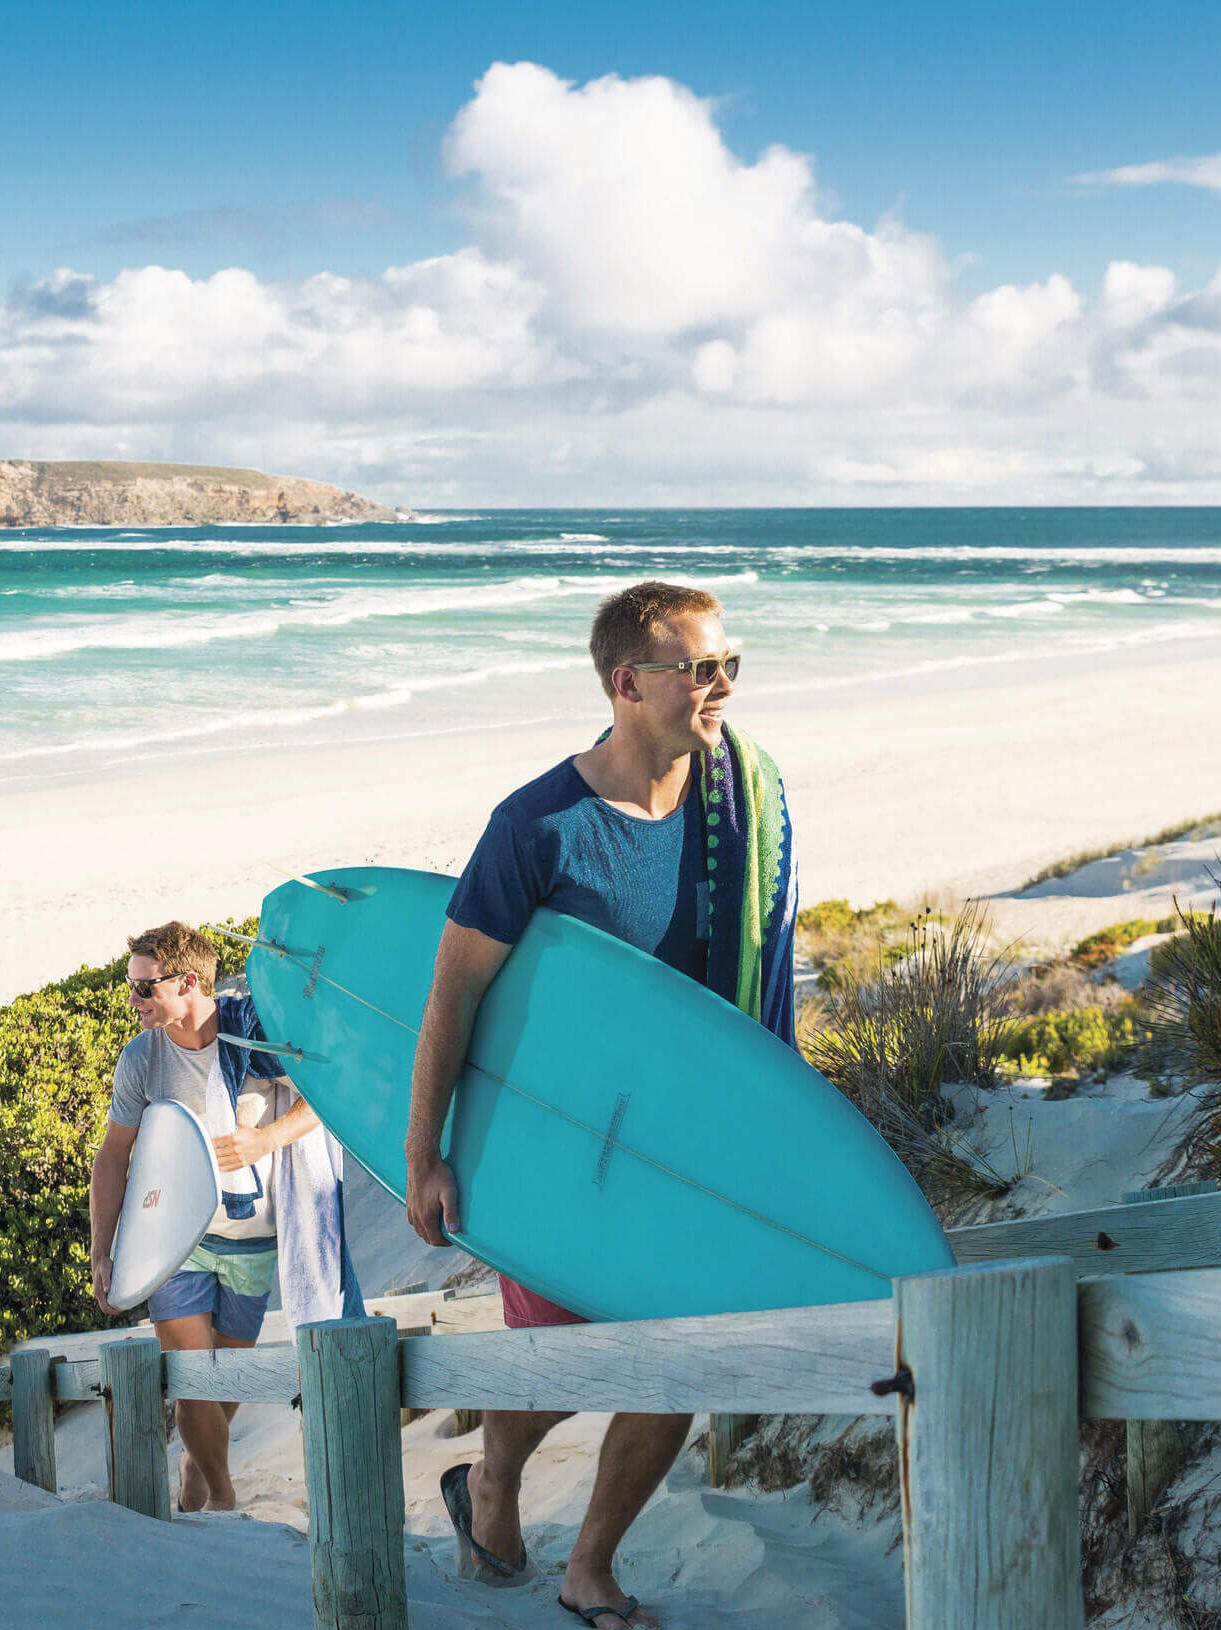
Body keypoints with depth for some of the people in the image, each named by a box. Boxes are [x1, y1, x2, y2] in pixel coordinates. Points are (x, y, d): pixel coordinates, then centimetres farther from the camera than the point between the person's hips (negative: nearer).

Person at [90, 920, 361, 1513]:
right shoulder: (141, 1058, -6)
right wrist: (101, 1251, -2)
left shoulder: (253, 1026, -14)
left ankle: (198, 1463, 40)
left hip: (252, 1236, -1)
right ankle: (219, 1496, 10)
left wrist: (265, 1139, -24)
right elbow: (113, 1156, 3)